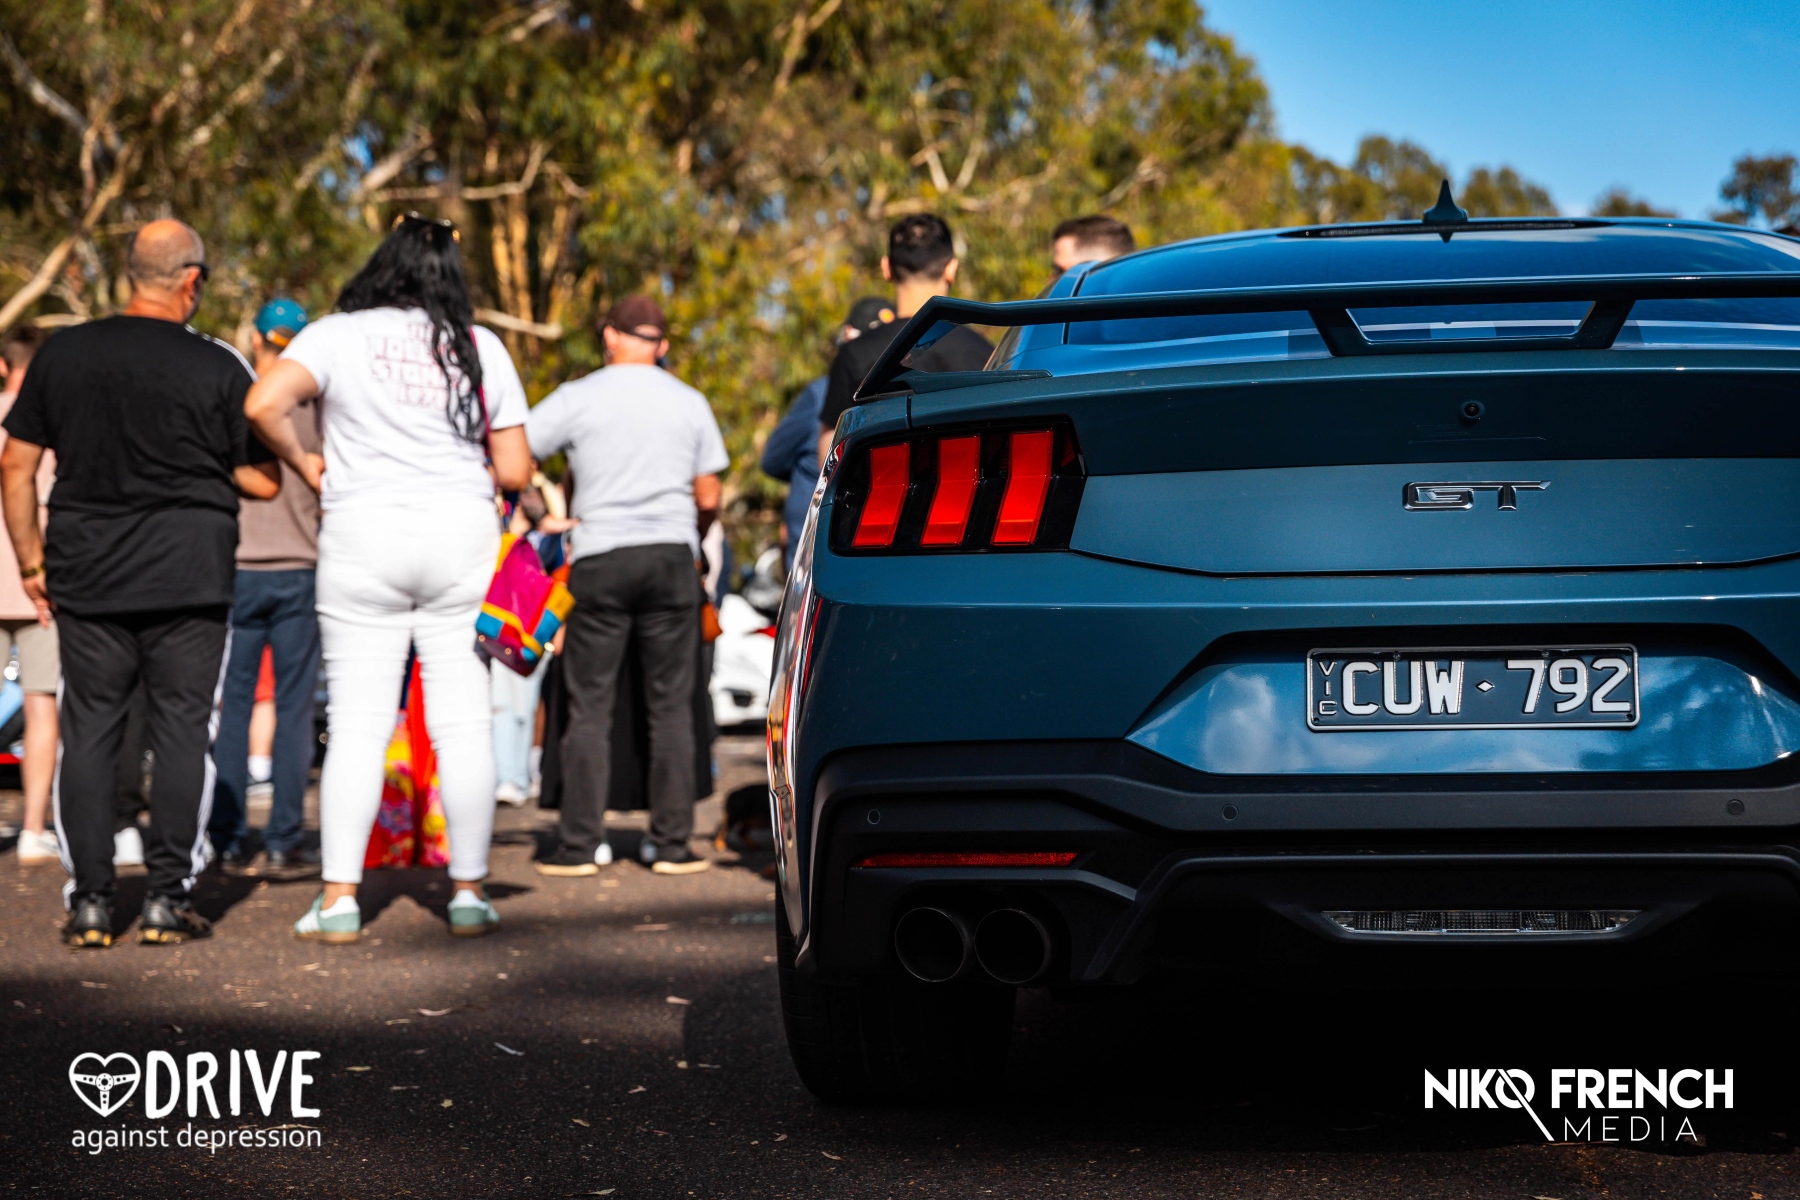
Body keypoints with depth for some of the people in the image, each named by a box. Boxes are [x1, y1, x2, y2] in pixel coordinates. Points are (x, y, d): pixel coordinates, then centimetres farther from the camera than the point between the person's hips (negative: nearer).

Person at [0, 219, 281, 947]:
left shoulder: (62, 354, 3)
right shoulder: (218, 367, -5)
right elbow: (261, 482, -1)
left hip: (86, 574, 2)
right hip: (190, 575, -2)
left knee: (90, 730, 7)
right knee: (182, 729, 3)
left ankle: (90, 902, 6)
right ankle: (167, 898, 3)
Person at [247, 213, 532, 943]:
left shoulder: (337, 336, -1)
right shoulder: (480, 349, 5)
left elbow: (264, 404, -16)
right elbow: (514, 472, 3)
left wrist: (303, 464, 0)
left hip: (363, 536, -1)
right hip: (461, 535, 1)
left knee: (356, 726, 1)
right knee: (463, 723, 5)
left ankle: (339, 899, -1)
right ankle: (469, 893, 8)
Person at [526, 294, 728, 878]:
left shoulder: (577, 398, 1)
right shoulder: (689, 402, 9)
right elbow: (708, 498, 10)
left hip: (600, 559, -2)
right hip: (672, 556, 2)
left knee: (590, 707, 2)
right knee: (671, 707, 4)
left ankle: (579, 845, 0)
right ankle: (673, 843, 4)